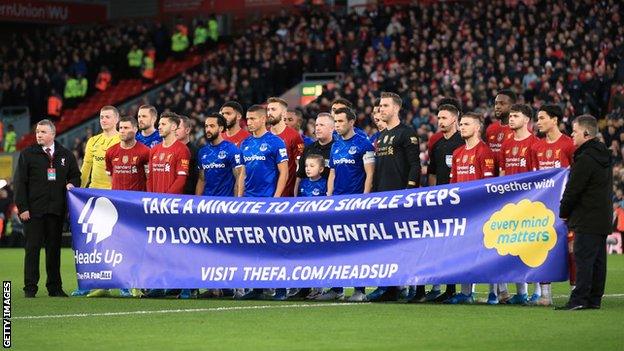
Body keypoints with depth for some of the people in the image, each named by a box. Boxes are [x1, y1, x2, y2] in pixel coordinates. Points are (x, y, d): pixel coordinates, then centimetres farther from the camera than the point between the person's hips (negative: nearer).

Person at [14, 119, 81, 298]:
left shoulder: (66, 155, 10)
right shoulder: (28, 154, 2)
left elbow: (76, 175, 21)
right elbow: (20, 182, 0)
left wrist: (71, 184, -3)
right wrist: (22, 207, -8)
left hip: (56, 209, 2)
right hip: (33, 209, -2)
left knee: (54, 248, 6)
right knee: (32, 248, -1)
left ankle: (55, 287, 11)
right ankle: (30, 288, 2)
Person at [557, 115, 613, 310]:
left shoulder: (585, 159, -17)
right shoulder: (604, 155, 14)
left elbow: (573, 190, -15)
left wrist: (564, 212, 1)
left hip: (587, 220, -9)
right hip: (603, 219, 9)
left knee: (583, 258, -9)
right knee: (598, 259, 10)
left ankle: (579, 299, -10)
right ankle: (594, 299, 13)